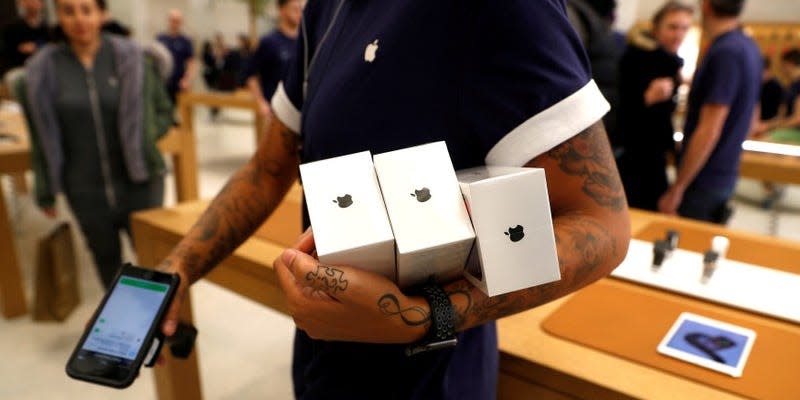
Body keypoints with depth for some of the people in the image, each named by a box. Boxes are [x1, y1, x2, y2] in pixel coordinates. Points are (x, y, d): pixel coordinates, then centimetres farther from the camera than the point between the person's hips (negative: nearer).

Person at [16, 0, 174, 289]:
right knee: (106, 257, 16)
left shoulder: (130, 58, -5)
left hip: (138, 181, -1)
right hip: (86, 190, 2)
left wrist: (142, 139, -14)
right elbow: (42, 136, 3)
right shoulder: (42, 70, -1)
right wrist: (46, 191, 5)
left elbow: (163, 110, 3)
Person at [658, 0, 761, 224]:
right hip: (725, 176, 9)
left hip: (703, 180, -9)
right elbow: (750, 118, 18)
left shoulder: (724, 52, -20)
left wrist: (677, 188, -18)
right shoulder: (749, 48, 9)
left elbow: (708, 132, -23)